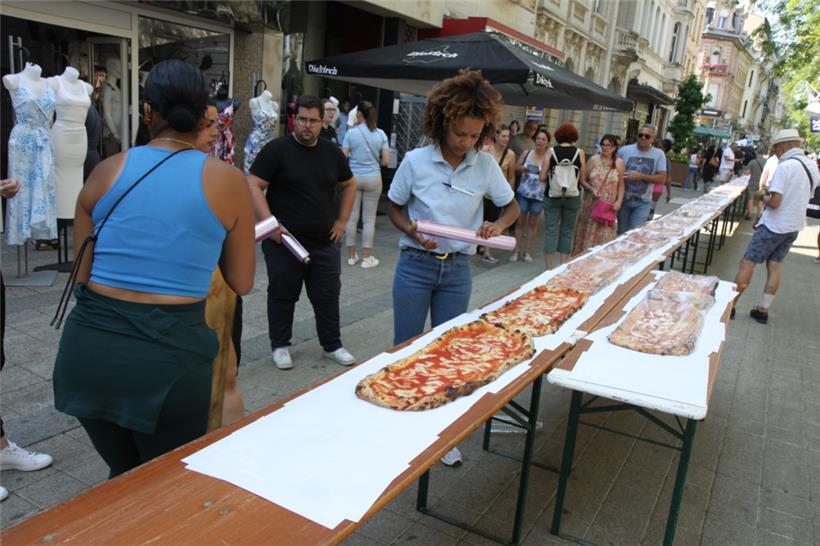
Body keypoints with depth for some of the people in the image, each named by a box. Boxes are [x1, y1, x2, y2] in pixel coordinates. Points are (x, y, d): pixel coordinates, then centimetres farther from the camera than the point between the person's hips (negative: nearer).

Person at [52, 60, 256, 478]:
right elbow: (241, 283, 6)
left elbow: (81, 276, 12)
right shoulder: (228, 182, -3)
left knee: (124, 474, 27)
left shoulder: (106, 171, 4)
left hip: (90, 346, 3)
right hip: (170, 353, -3)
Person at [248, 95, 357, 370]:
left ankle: (332, 345, 26)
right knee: (282, 296, 10)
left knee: (328, 296, 11)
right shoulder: (277, 149, -7)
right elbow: (253, 186, -11)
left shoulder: (332, 152, 8)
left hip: (324, 243, 4)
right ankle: (280, 346, 26)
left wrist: (342, 220, 11)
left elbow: (348, 185, 21)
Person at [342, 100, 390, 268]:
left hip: (353, 177, 0)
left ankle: (351, 255, 16)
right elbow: (386, 161, -2)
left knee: (352, 217, 8)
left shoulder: (351, 133, -5)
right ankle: (367, 257, 10)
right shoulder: (380, 134, -1)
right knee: (369, 219, 6)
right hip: (373, 177, 0)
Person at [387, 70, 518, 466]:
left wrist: (498, 226, -15)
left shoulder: (485, 166, -4)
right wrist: (412, 231, -17)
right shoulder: (416, 161, -9)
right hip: (415, 266, -1)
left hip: (456, 270, 1)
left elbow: (511, 206, 7)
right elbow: (394, 208, 3)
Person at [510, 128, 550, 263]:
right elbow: (516, 168, 8)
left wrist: (546, 159, -20)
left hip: (538, 195, -1)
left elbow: (543, 177, -16)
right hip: (523, 192, 1)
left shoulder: (548, 157, -8)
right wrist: (522, 168, -13)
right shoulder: (527, 153, -1)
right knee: (520, 221, 6)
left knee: (532, 223, 9)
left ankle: (527, 251, 19)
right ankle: (517, 250, 13)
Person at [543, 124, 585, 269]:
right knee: (567, 232, 11)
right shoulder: (579, 152, -3)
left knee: (551, 231, 6)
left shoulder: (551, 151, -3)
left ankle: (549, 268, 7)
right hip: (573, 197, 0)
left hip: (552, 195, 0)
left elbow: (543, 177, -5)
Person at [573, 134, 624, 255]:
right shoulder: (593, 160, 0)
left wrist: (619, 201, -7)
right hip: (590, 204, 1)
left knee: (605, 235, -3)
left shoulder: (619, 163, 1)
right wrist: (591, 189, -14)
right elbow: (582, 179, 3)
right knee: (587, 232, 9)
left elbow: (621, 184, 4)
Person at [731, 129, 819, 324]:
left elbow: (774, 202, -24)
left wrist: (765, 199, -2)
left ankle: (731, 304, 3)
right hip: (794, 226, 8)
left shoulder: (785, 167, -20)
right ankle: (763, 309, 15)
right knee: (774, 265, 12)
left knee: (747, 262, -1)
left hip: (774, 225, -8)